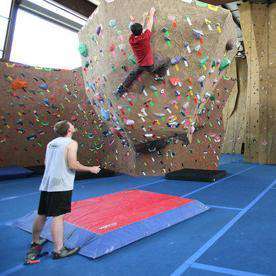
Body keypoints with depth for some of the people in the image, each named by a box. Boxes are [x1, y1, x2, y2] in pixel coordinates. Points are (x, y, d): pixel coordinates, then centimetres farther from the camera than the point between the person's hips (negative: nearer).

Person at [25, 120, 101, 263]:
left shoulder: (51, 143, 14)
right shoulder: (71, 143, -8)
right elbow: (73, 165, -16)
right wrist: (90, 169, -4)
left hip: (46, 184, 8)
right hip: (61, 185, -7)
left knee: (42, 214, 17)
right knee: (58, 216, -4)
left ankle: (35, 242, 33)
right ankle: (58, 250, 2)